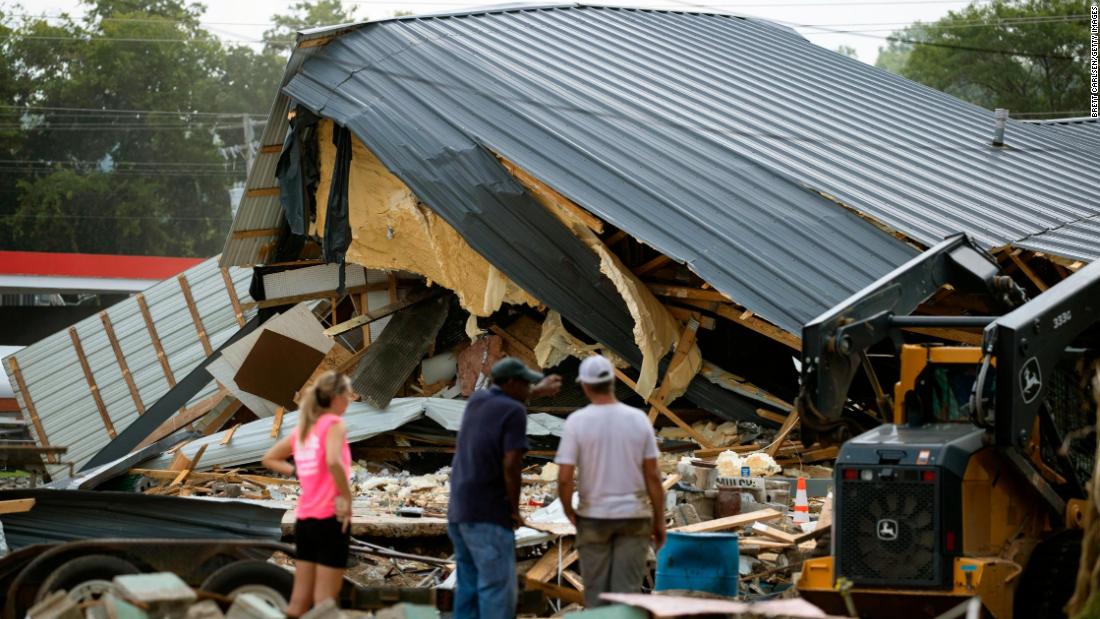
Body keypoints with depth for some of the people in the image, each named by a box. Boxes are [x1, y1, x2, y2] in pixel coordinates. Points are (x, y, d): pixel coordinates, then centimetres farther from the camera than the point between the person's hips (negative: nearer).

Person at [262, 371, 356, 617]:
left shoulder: (303, 428, 14)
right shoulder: (334, 424, -8)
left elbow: (269, 459, 23)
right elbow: (333, 461, -27)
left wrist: (299, 472, 13)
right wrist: (347, 498, -17)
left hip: (304, 519, 7)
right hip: (330, 519, -7)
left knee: (299, 599, 10)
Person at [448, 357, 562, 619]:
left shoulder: (477, 400, 12)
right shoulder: (515, 412, -11)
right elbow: (511, 464, -19)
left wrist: (537, 392, 49)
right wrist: (515, 508, -7)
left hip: (459, 511, 8)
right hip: (488, 514, -8)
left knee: (469, 586, 12)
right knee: (498, 588, -8)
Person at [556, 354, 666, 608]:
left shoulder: (577, 421, -9)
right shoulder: (638, 418, -3)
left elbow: (564, 478, -13)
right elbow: (653, 475, -3)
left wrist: (568, 511, 6)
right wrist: (659, 520, 6)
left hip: (594, 518, -1)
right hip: (633, 517, 1)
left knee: (597, 590, 8)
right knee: (627, 591, 1)